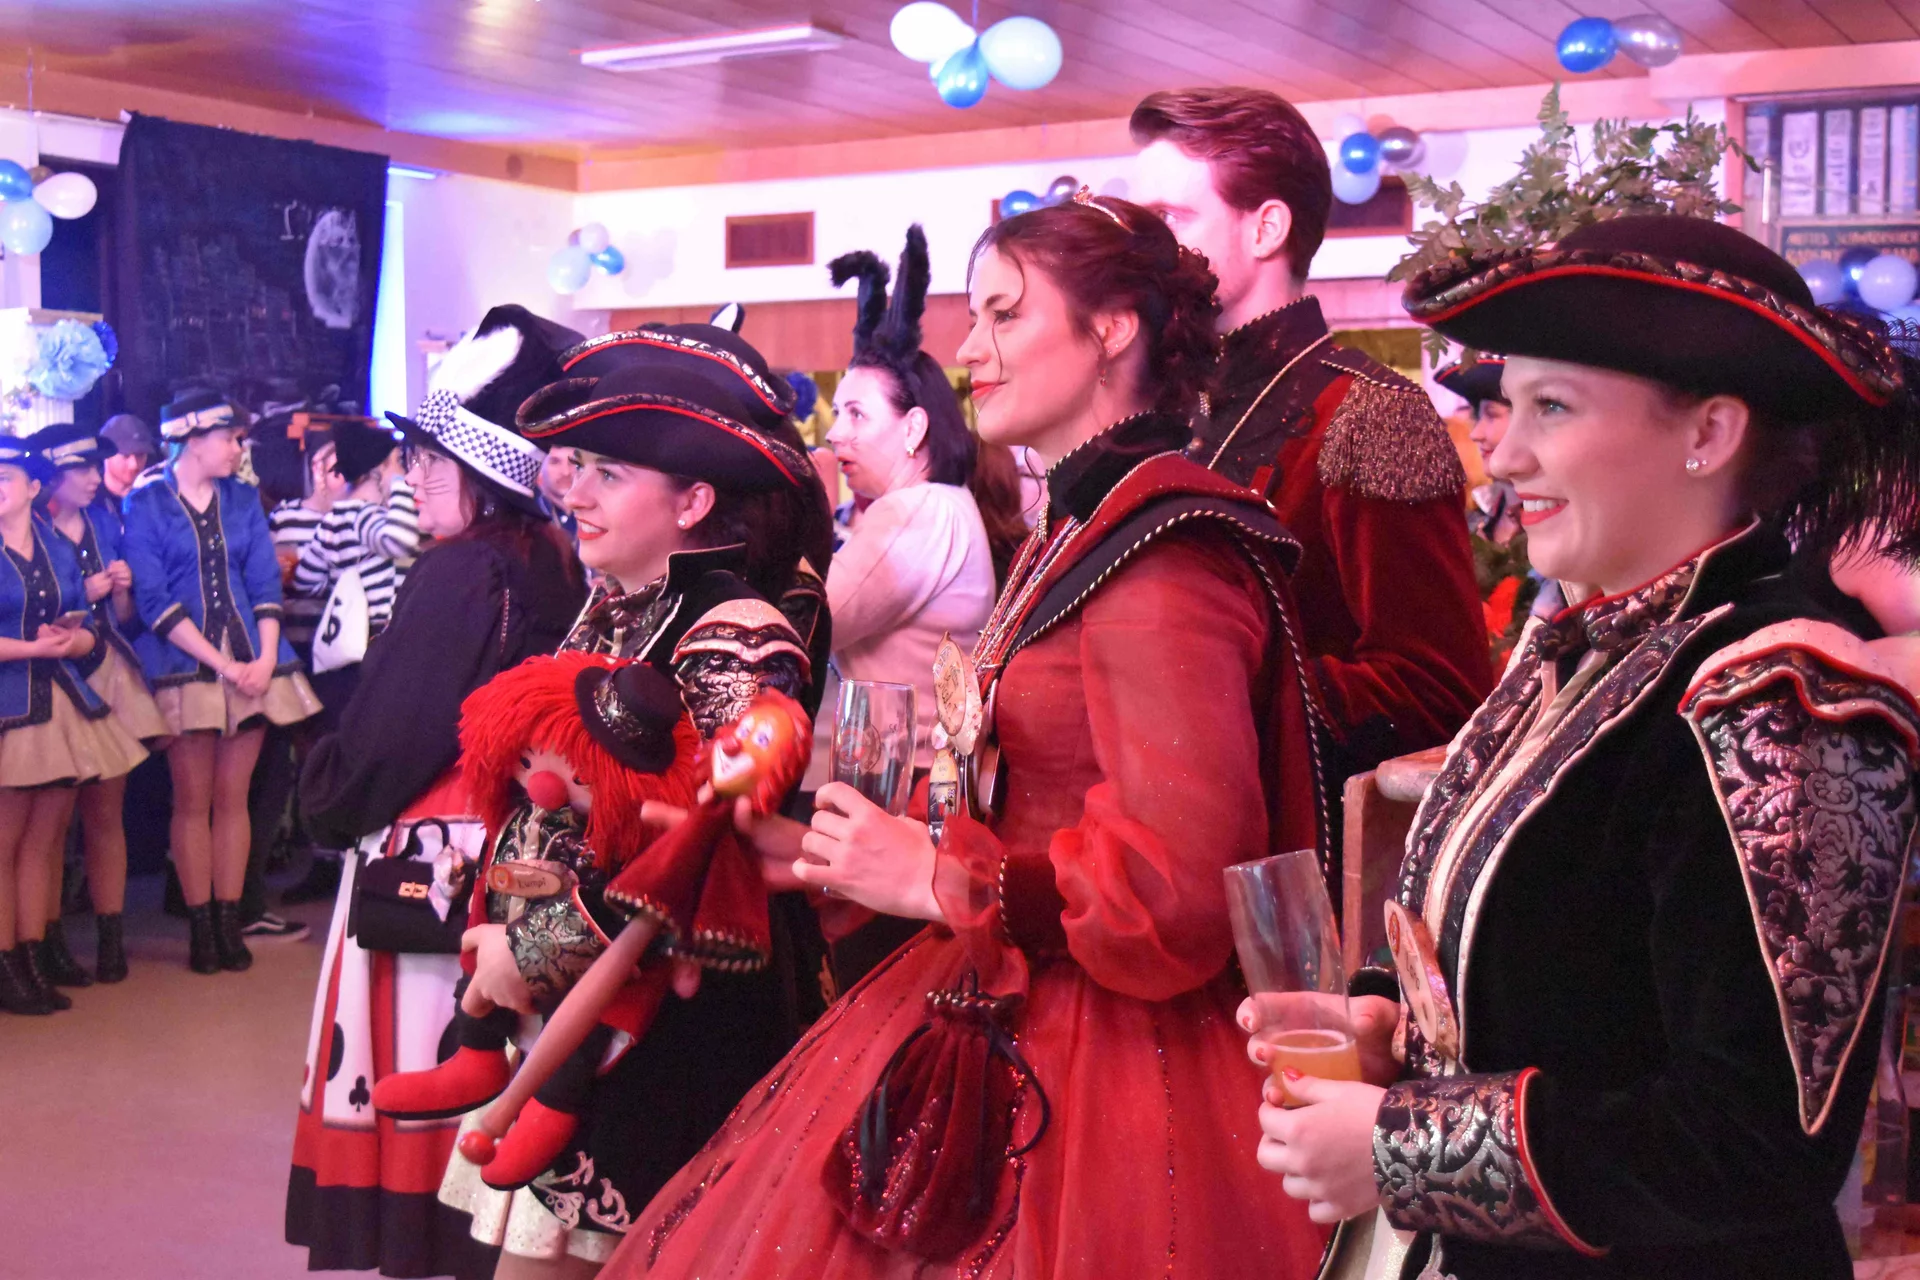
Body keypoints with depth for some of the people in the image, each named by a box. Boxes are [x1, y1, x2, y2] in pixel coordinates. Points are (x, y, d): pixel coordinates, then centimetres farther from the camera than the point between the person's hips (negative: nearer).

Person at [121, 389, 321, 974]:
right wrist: (223, 664, -14)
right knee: (193, 800, 0)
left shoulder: (243, 499, 12)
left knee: (233, 797, 5)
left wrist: (265, 657, -9)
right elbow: (153, 601, -8)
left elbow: (266, 584, 7)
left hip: (251, 663, 3)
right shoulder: (145, 504, -2)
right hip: (185, 664, -3)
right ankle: (200, 927, 7)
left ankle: (230, 921, 10)